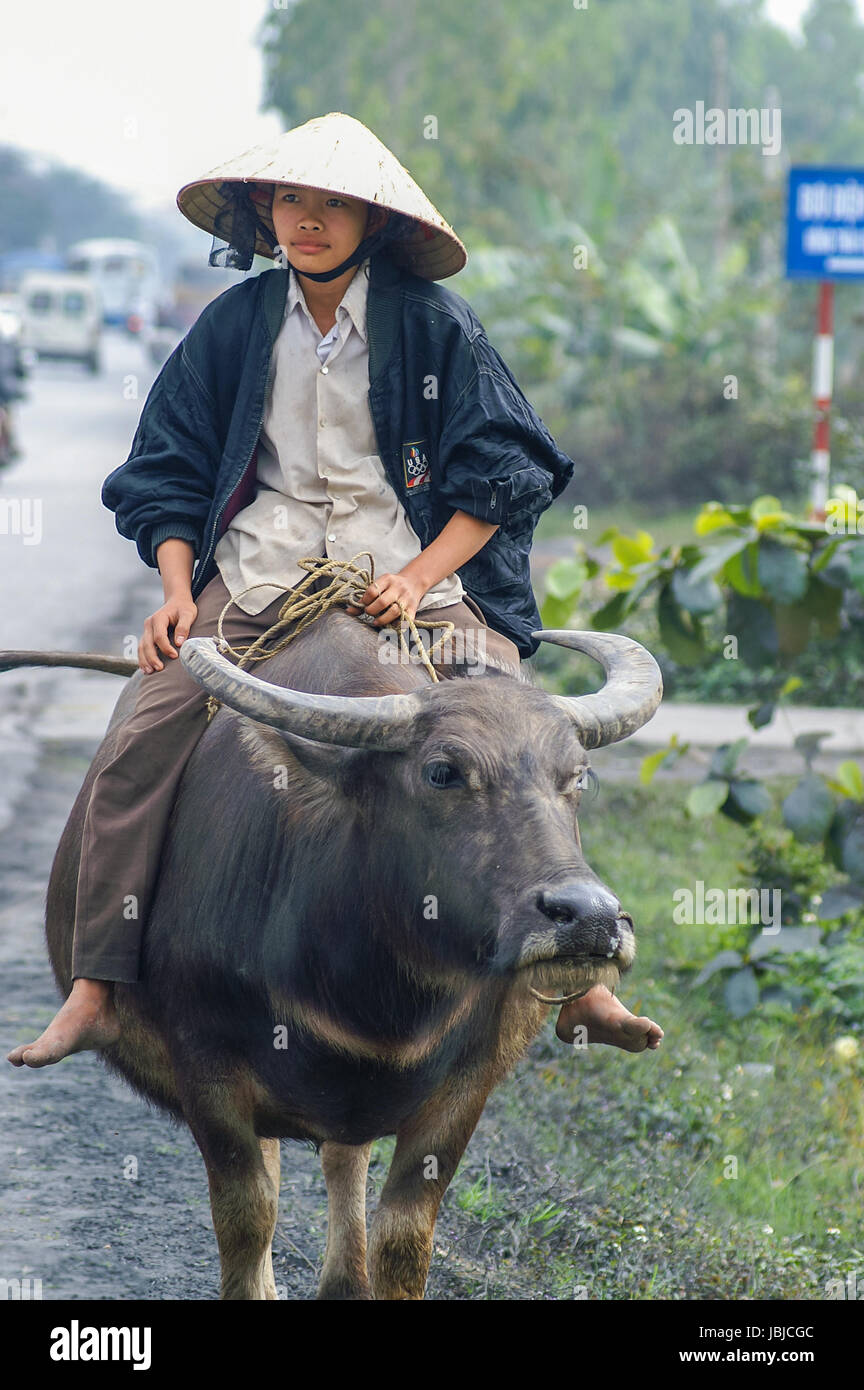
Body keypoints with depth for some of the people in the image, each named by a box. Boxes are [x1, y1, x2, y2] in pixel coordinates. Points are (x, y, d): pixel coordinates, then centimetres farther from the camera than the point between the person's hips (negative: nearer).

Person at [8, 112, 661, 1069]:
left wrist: (419, 578, -12)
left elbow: (500, 472, 2)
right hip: (258, 577, 1)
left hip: (418, 570, -1)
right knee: (143, 741, -18)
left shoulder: (435, 325, 0)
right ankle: (95, 993, -15)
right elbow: (168, 474, 13)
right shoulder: (234, 325, 7)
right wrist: (180, 590, -3)